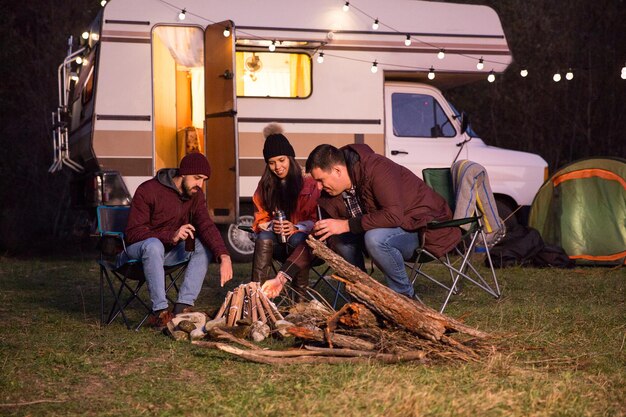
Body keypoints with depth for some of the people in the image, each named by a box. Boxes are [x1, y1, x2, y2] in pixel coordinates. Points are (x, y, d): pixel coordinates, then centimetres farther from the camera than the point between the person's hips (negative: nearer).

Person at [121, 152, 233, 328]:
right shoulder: (148, 190, -18)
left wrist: (224, 256, -34)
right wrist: (171, 236, -36)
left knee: (205, 245, -17)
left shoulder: (196, 195, -1)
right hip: (137, 249, -6)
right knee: (153, 245, -38)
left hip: (170, 251, 6)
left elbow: (206, 226, -16)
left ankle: (182, 307, -23)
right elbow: (133, 233, -22)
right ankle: (160, 312, -36)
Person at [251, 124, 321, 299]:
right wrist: (271, 226, -16)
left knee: (297, 239, -36)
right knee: (264, 238, -30)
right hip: (278, 243, 3)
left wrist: (296, 227, -24)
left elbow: (316, 219, -5)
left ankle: (300, 298, -37)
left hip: (303, 240, -3)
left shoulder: (308, 183, -5)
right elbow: (260, 220, 7)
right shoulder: (265, 186, 7)